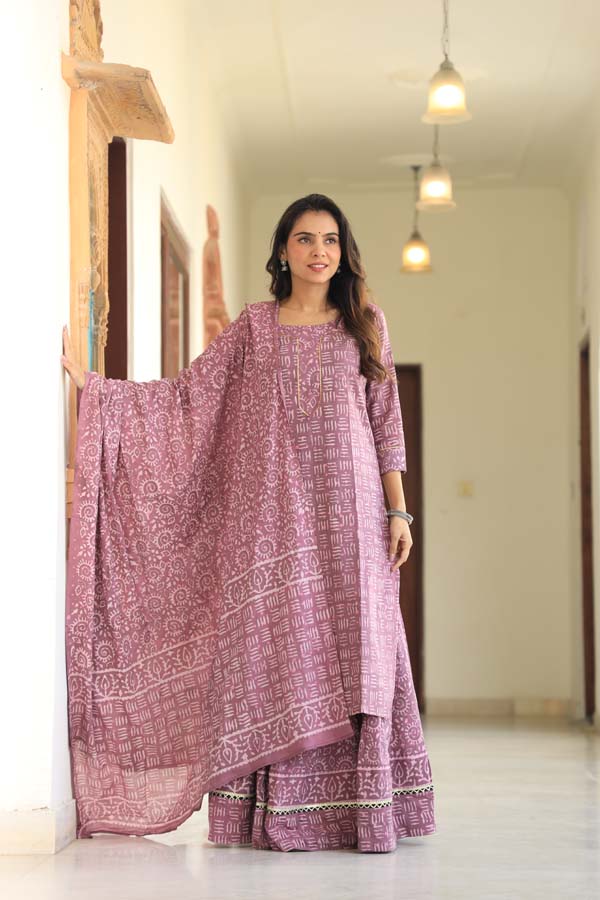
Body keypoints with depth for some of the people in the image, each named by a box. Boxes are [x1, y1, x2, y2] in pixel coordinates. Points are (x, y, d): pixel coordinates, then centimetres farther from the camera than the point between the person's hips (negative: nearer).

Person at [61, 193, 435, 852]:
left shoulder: (365, 323, 11)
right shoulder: (254, 327, 11)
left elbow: (386, 422, 9)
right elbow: (184, 394, 9)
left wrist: (397, 510, 2)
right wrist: (91, 383, 2)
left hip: (348, 514, 0)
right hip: (272, 514, 0)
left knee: (351, 655, -5)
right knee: (275, 652, -3)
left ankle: (358, 812, -2)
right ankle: (279, 815, 1)